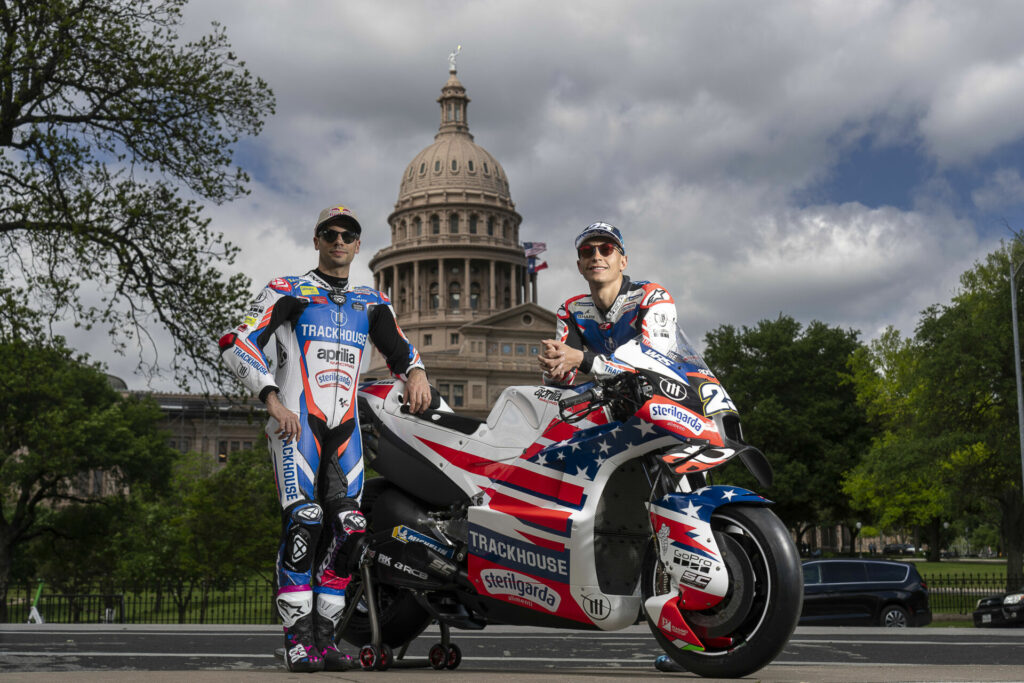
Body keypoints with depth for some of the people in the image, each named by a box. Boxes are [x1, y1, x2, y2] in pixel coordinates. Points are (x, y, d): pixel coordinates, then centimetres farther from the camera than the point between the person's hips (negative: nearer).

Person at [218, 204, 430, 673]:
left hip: (345, 427, 5)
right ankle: (298, 639, -15)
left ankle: (324, 635, 3)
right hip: (296, 422, -5)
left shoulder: (372, 304, 20)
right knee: (303, 521, -18)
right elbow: (237, 343, -3)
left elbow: (400, 350, 21)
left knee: (346, 528, -4)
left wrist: (416, 372, -5)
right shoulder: (286, 292, 6)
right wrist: (272, 399, -16)